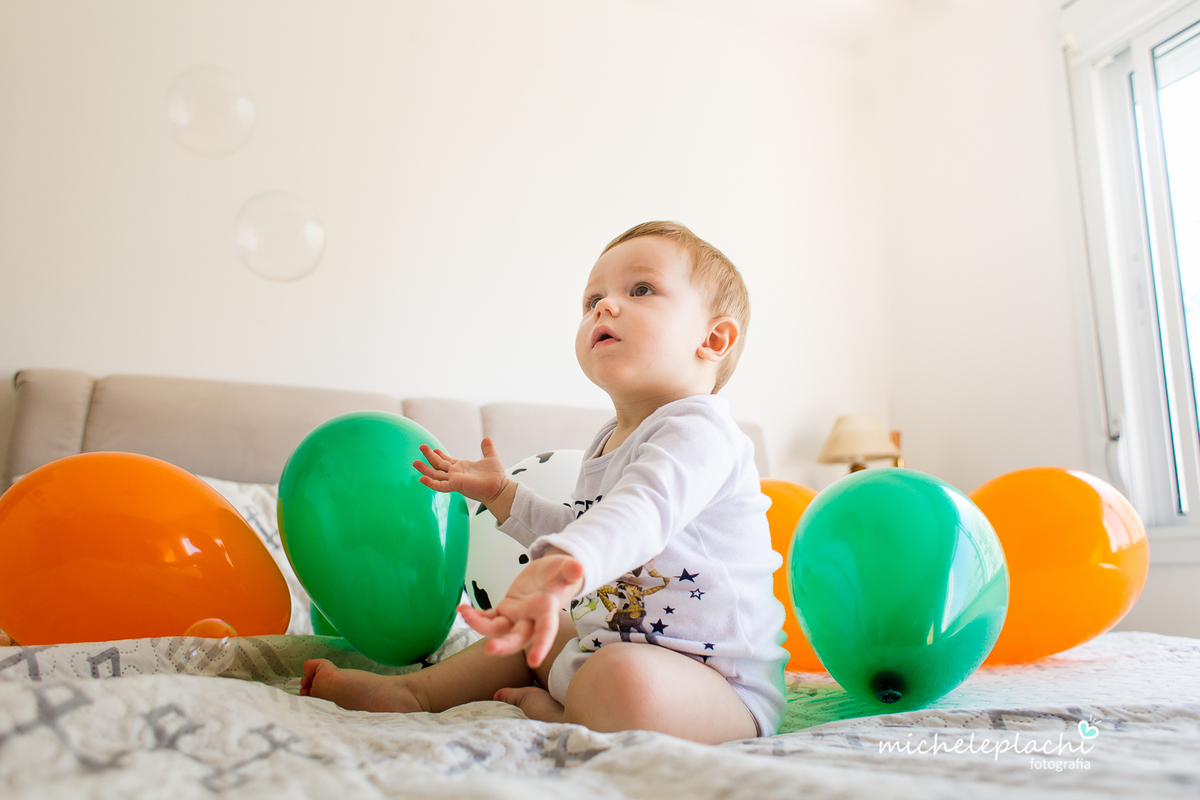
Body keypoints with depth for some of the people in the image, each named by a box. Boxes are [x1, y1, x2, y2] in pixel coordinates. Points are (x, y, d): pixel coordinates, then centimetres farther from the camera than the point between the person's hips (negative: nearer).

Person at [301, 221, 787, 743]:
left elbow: (636, 517, -41)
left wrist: (556, 569, -58)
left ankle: (549, 710, -6)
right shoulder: (608, 444, 11)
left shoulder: (698, 431, -20)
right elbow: (581, 531, 26)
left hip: (718, 682, -9)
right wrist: (502, 494, 24)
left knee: (623, 681, -37)